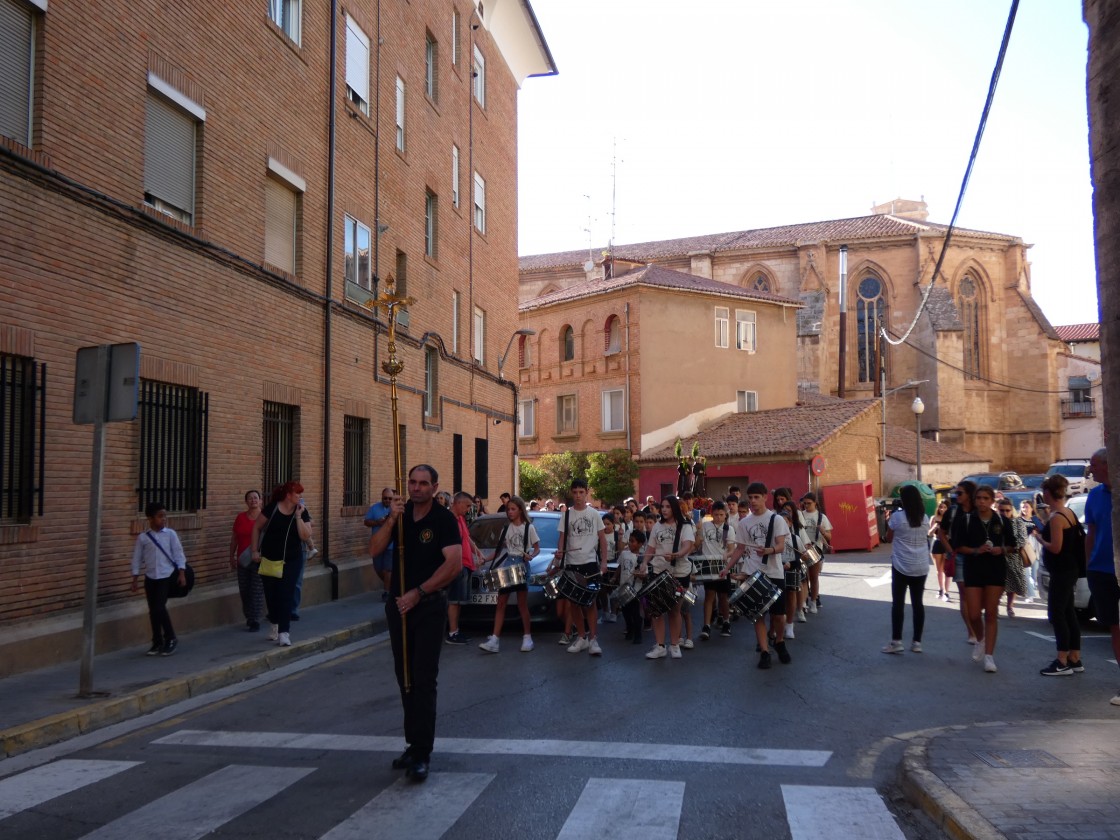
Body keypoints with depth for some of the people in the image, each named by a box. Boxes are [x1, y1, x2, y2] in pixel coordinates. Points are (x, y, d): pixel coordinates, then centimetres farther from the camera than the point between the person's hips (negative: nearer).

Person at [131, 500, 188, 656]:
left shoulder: (170, 534, -3)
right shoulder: (143, 537, 1)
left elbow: (178, 554, -2)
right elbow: (137, 558, 5)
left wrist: (181, 573, -7)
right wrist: (135, 578, 3)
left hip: (166, 576, -3)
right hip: (150, 578, 3)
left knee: (160, 608, -11)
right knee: (152, 611, 7)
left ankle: (170, 639, 5)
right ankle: (157, 642, 18)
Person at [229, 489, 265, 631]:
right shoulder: (240, 517, 7)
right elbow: (234, 539, 12)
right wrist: (232, 556, 11)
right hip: (243, 560, 4)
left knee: (257, 591, -6)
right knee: (244, 591, 10)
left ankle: (255, 621, -2)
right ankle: (249, 618, 25)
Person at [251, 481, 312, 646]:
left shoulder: (302, 512, -3)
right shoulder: (272, 508, -9)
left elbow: (306, 536, -12)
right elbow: (257, 527, 1)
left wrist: (298, 516, -18)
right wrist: (255, 550, -2)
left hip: (292, 561, 0)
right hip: (269, 559, 0)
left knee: (286, 596, -8)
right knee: (271, 594, 11)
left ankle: (284, 633, -8)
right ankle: (274, 624, 35)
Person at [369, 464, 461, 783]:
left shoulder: (444, 518, -10)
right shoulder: (401, 513, 6)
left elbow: (454, 563, -19)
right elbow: (374, 550, -3)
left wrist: (418, 593, -19)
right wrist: (391, 520, -18)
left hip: (429, 606, -6)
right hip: (399, 604, 6)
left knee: (423, 681, -8)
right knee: (405, 678, 11)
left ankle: (422, 753, -5)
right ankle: (414, 743, 22)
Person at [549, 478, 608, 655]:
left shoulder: (594, 515, 3)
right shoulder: (566, 515, 5)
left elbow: (602, 539, 5)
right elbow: (562, 538, 3)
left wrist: (603, 561, -2)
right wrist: (558, 555, -16)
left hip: (590, 563, -2)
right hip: (571, 564, 2)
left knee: (590, 601, -5)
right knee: (574, 602, 6)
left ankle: (593, 639, -1)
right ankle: (581, 637, 17)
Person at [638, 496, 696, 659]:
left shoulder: (685, 526, -4)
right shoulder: (657, 527, 9)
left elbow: (688, 546, -20)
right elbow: (650, 549, 11)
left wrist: (675, 555, -39)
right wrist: (644, 564, -7)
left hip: (679, 572, -3)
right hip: (658, 571, 3)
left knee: (675, 609, 7)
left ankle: (675, 645, 18)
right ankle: (659, 646, 5)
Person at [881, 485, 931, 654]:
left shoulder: (897, 516, -9)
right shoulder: (925, 518, 5)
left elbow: (889, 539, 1)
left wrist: (888, 522, 13)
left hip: (902, 566, -4)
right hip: (921, 567, 4)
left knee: (898, 602, 1)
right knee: (917, 603, 7)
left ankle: (896, 642, -1)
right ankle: (917, 642, 10)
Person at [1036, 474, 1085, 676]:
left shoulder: (1056, 517, -19)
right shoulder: (1068, 513, 10)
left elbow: (1055, 547, -21)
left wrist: (1039, 538, -6)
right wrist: (1044, 530, 9)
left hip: (1061, 572, -10)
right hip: (1068, 570, 10)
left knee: (1056, 614, -6)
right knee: (1068, 614, 14)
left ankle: (1063, 663, -3)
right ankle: (1075, 659, 20)